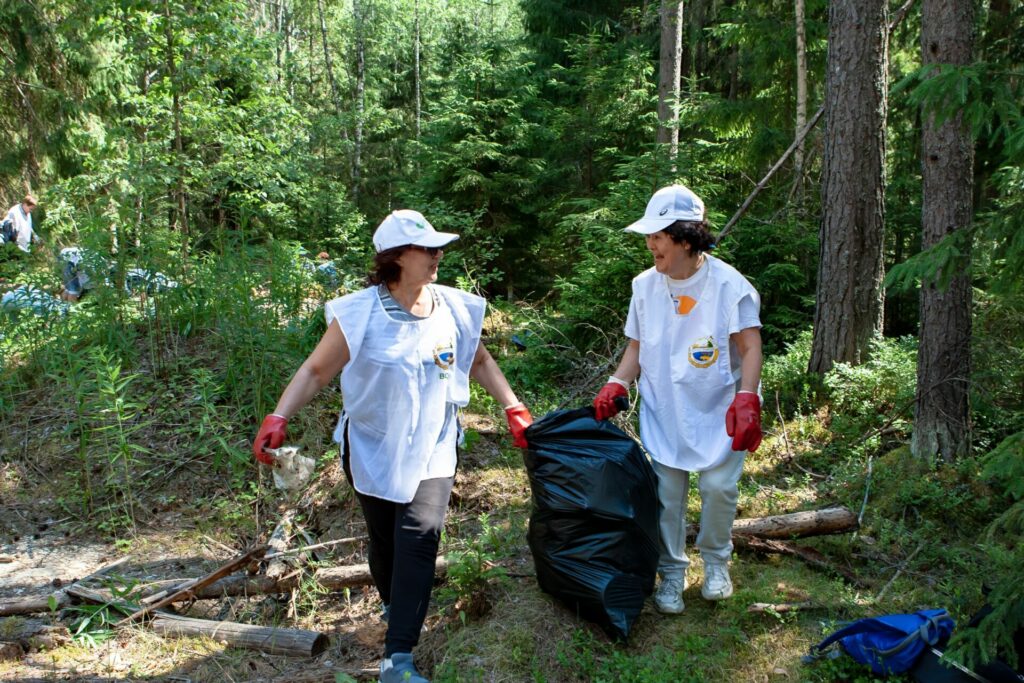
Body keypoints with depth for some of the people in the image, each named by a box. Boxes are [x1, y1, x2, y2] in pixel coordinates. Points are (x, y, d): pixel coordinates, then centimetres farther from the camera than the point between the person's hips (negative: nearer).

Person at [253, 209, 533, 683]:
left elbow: (480, 363, 11)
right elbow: (316, 370, -9)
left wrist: (514, 409, 5)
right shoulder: (360, 313, -15)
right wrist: (277, 419, -21)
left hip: (431, 449, 1)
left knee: (420, 536, -14)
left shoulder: (455, 308, -4)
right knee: (385, 538, 13)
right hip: (372, 448, -1)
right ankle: (393, 605, 44)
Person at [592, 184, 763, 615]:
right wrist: (616, 386, -4)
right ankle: (672, 572, 22)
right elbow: (637, 345, 10)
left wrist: (747, 401, -26)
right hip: (663, 412, 3)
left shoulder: (727, 284, -13)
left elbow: (750, 347, -14)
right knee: (667, 492, 3)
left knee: (719, 486, -4)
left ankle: (716, 561, 25)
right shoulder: (645, 285, 0)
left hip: (717, 410, -3)